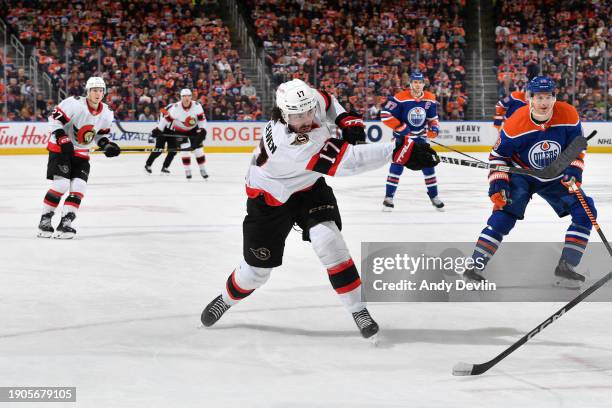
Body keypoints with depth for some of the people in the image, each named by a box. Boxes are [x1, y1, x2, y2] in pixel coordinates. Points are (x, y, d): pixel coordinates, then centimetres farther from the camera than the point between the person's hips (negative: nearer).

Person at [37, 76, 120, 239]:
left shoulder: (106, 114, -1)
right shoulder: (74, 104, -21)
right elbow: (55, 119, -18)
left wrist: (107, 145, -4)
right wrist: (63, 140, -25)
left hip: (81, 153, 6)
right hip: (60, 148, -6)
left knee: (79, 187, -7)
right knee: (61, 184, -16)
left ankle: (65, 223, -2)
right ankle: (45, 221, -4)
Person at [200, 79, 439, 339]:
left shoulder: (312, 104, -22)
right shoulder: (291, 142, -42)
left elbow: (327, 102, 8)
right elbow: (345, 161, -47)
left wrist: (348, 122, -11)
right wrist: (401, 151, -52)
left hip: (308, 186, 5)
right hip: (270, 199, -5)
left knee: (327, 240, -21)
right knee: (257, 269, 7)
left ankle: (358, 309, -13)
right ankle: (226, 299, 39)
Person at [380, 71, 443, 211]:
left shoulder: (430, 99, -3)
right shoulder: (400, 98, -19)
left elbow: (433, 117, 11)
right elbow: (385, 115, -19)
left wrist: (434, 127, -10)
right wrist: (400, 127, -21)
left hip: (420, 137, 4)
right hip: (402, 136, -4)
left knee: (428, 164, 3)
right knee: (397, 164, -13)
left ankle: (433, 196, 18)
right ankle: (389, 197, -6)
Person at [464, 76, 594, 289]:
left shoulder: (568, 115, -18)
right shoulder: (515, 124, -25)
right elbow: (498, 155, -13)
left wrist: (574, 171, -17)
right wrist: (498, 183, -22)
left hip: (555, 177, 4)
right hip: (521, 175, -4)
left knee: (585, 212, -7)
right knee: (503, 214, -22)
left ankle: (566, 267, -1)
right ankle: (475, 266, -17)